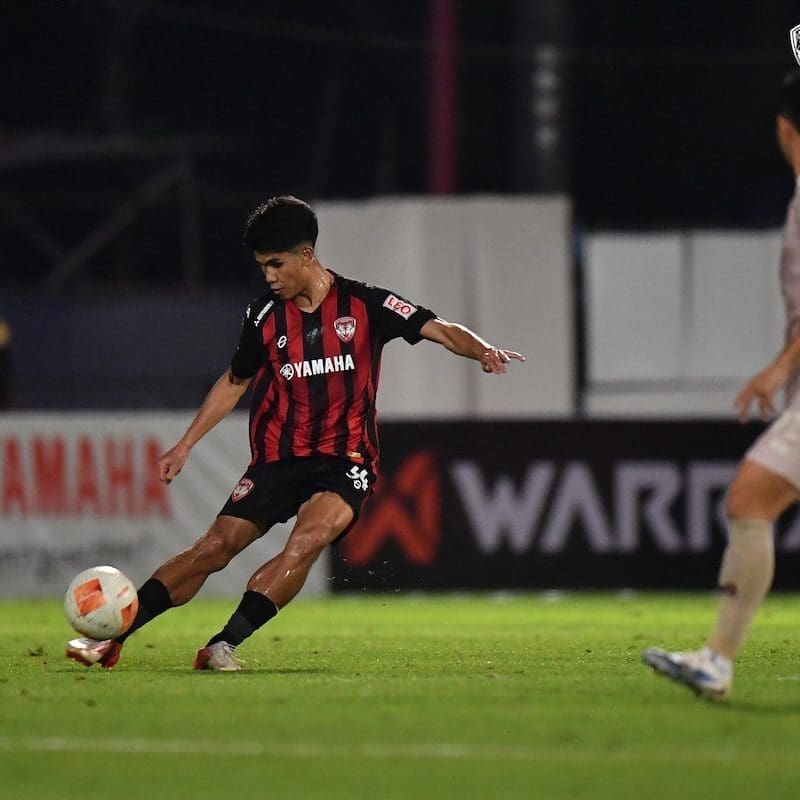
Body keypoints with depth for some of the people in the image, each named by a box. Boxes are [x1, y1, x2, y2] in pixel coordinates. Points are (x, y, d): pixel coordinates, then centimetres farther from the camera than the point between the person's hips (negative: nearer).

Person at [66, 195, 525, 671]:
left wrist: (483, 351, -25)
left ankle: (224, 644, -30)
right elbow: (234, 382, 19)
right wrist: (185, 445, 18)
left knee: (309, 539, -30)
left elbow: (439, 330, -5)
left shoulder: (364, 305, -3)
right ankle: (112, 639, -6)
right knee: (216, 546, -9)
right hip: (279, 459, 3)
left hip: (345, 462, -3)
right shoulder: (264, 317, 5)